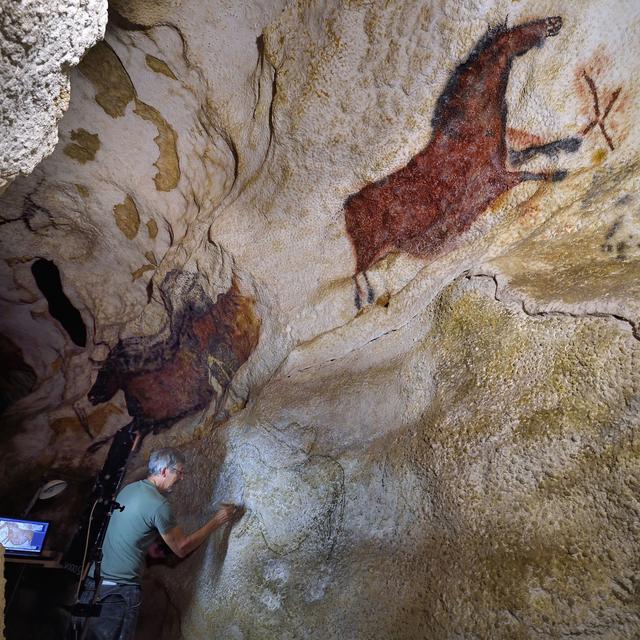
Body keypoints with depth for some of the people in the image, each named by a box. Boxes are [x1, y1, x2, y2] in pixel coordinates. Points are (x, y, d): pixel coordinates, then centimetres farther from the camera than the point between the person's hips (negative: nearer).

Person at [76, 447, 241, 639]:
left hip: (93, 579, 8)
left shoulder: (129, 488, 8)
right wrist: (217, 520, -2)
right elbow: (181, 548, -8)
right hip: (118, 589, -8)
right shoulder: (159, 504, -18)